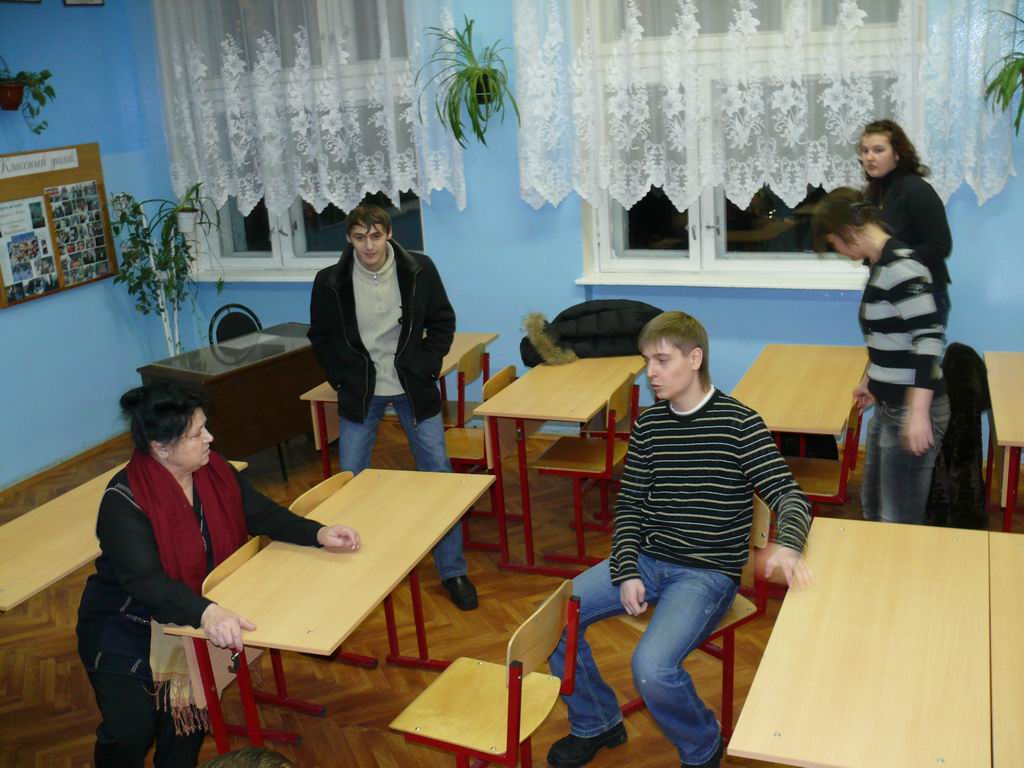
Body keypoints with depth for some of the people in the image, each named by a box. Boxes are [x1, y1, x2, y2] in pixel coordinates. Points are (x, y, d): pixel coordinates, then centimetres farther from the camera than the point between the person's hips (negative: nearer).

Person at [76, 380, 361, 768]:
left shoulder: (214, 470, -8)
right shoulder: (124, 502, -26)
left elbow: (263, 514, -2)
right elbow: (145, 581, -35)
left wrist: (319, 533, -18)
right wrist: (206, 613, -50)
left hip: (188, 617, 5)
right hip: (125, 628, -5)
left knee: (187, 706, -7)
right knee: (132, 729, -12)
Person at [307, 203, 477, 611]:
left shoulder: (419, 270, -10)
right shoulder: (331, 282, -9)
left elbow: (443, 323, 2)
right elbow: (321, 338, 6)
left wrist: (425, 369, -5)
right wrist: (343, 379, -3)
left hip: (411, 386, 0)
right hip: (360, 391, 1)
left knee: (439, 475, 0)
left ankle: (453, 571, 13)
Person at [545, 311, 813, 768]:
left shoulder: (738, 423, -9)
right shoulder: (648, 425, 4)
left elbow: (788, 495, -14)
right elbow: (630, 505, 8)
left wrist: (787, 546, -37)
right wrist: (627, 573, -7)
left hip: (708, 572, -5)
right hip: (648, 559, 6)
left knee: (651, 667, -27)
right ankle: (596, 725, 17)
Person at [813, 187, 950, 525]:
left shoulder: (900, 266, -20)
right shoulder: (882, 265, 10)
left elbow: (929, 337, -26)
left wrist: (919, 413, -28)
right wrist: (871, 380, 34)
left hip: (911, 410, -10)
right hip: (889, 406, 10)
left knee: (899, 521, -3)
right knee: (872, 505, 21)